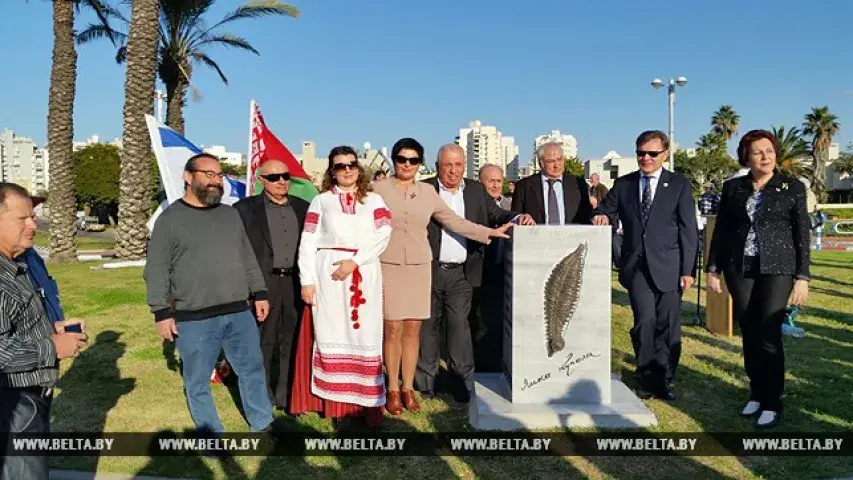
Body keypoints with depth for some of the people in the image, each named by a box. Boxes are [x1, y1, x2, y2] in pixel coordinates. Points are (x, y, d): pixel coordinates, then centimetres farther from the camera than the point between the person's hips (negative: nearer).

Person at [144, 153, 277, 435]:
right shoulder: (170, 219, -3)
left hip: (239, 313, 5)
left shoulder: (230, 214, 12)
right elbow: (157, 270, -5)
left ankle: (263, 425, 29)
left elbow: (247, 258, 17)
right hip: (194, 320, -4)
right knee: (198, 382, 8)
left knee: (252, 369, 13)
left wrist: (259, 294, 13)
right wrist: (161, 313, -9)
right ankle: (210, 435, 25)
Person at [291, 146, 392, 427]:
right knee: (331, 333, 0)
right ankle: (333, 400, 7)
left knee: (364, 334, 1)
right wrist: (307, 281, -5)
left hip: (365, 275, 1)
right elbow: (308, 243, 4)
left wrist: (354, 261, -13)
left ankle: (365, 401, 5)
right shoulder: (321, 201, 10)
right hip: (328, 275, 0)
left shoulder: (374, 200, 11)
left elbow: (383, 236, -2)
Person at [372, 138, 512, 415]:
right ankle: (393, 390, 11)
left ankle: (408, 388, 17)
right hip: (388, 266, -2)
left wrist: (490, 232, 3)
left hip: (419, 267, 2)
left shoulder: (427, 192, 9)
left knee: (412, 329, 5)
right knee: (392, 329, -3)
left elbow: (454, 222, 9)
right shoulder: (378, 189, 2)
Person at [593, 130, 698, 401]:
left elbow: (689, 230, 1)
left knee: (668, 326, 5)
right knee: (645, 319, -12)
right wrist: (603, 216, -10)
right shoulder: (623, 184, 9)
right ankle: (646, 378, 8)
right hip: (636, 266, 1)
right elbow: (605, 210, 16)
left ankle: (664, 380, 24)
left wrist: (687, 270, -5)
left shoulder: (679, 185, 4)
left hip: (668, 266, 0)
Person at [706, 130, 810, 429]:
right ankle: (756, 394, 20)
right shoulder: (732, 188, 7)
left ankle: (772, 403, 5)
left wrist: (802, 277, -6)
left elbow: (802, 234, 0)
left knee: (769, 335, -6)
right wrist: (713, 269, 3)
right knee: (749, 335, 7)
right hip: (739, 269, 2)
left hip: (777, 269, -2)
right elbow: (720, 231, 8)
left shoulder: (793, 187, 2)